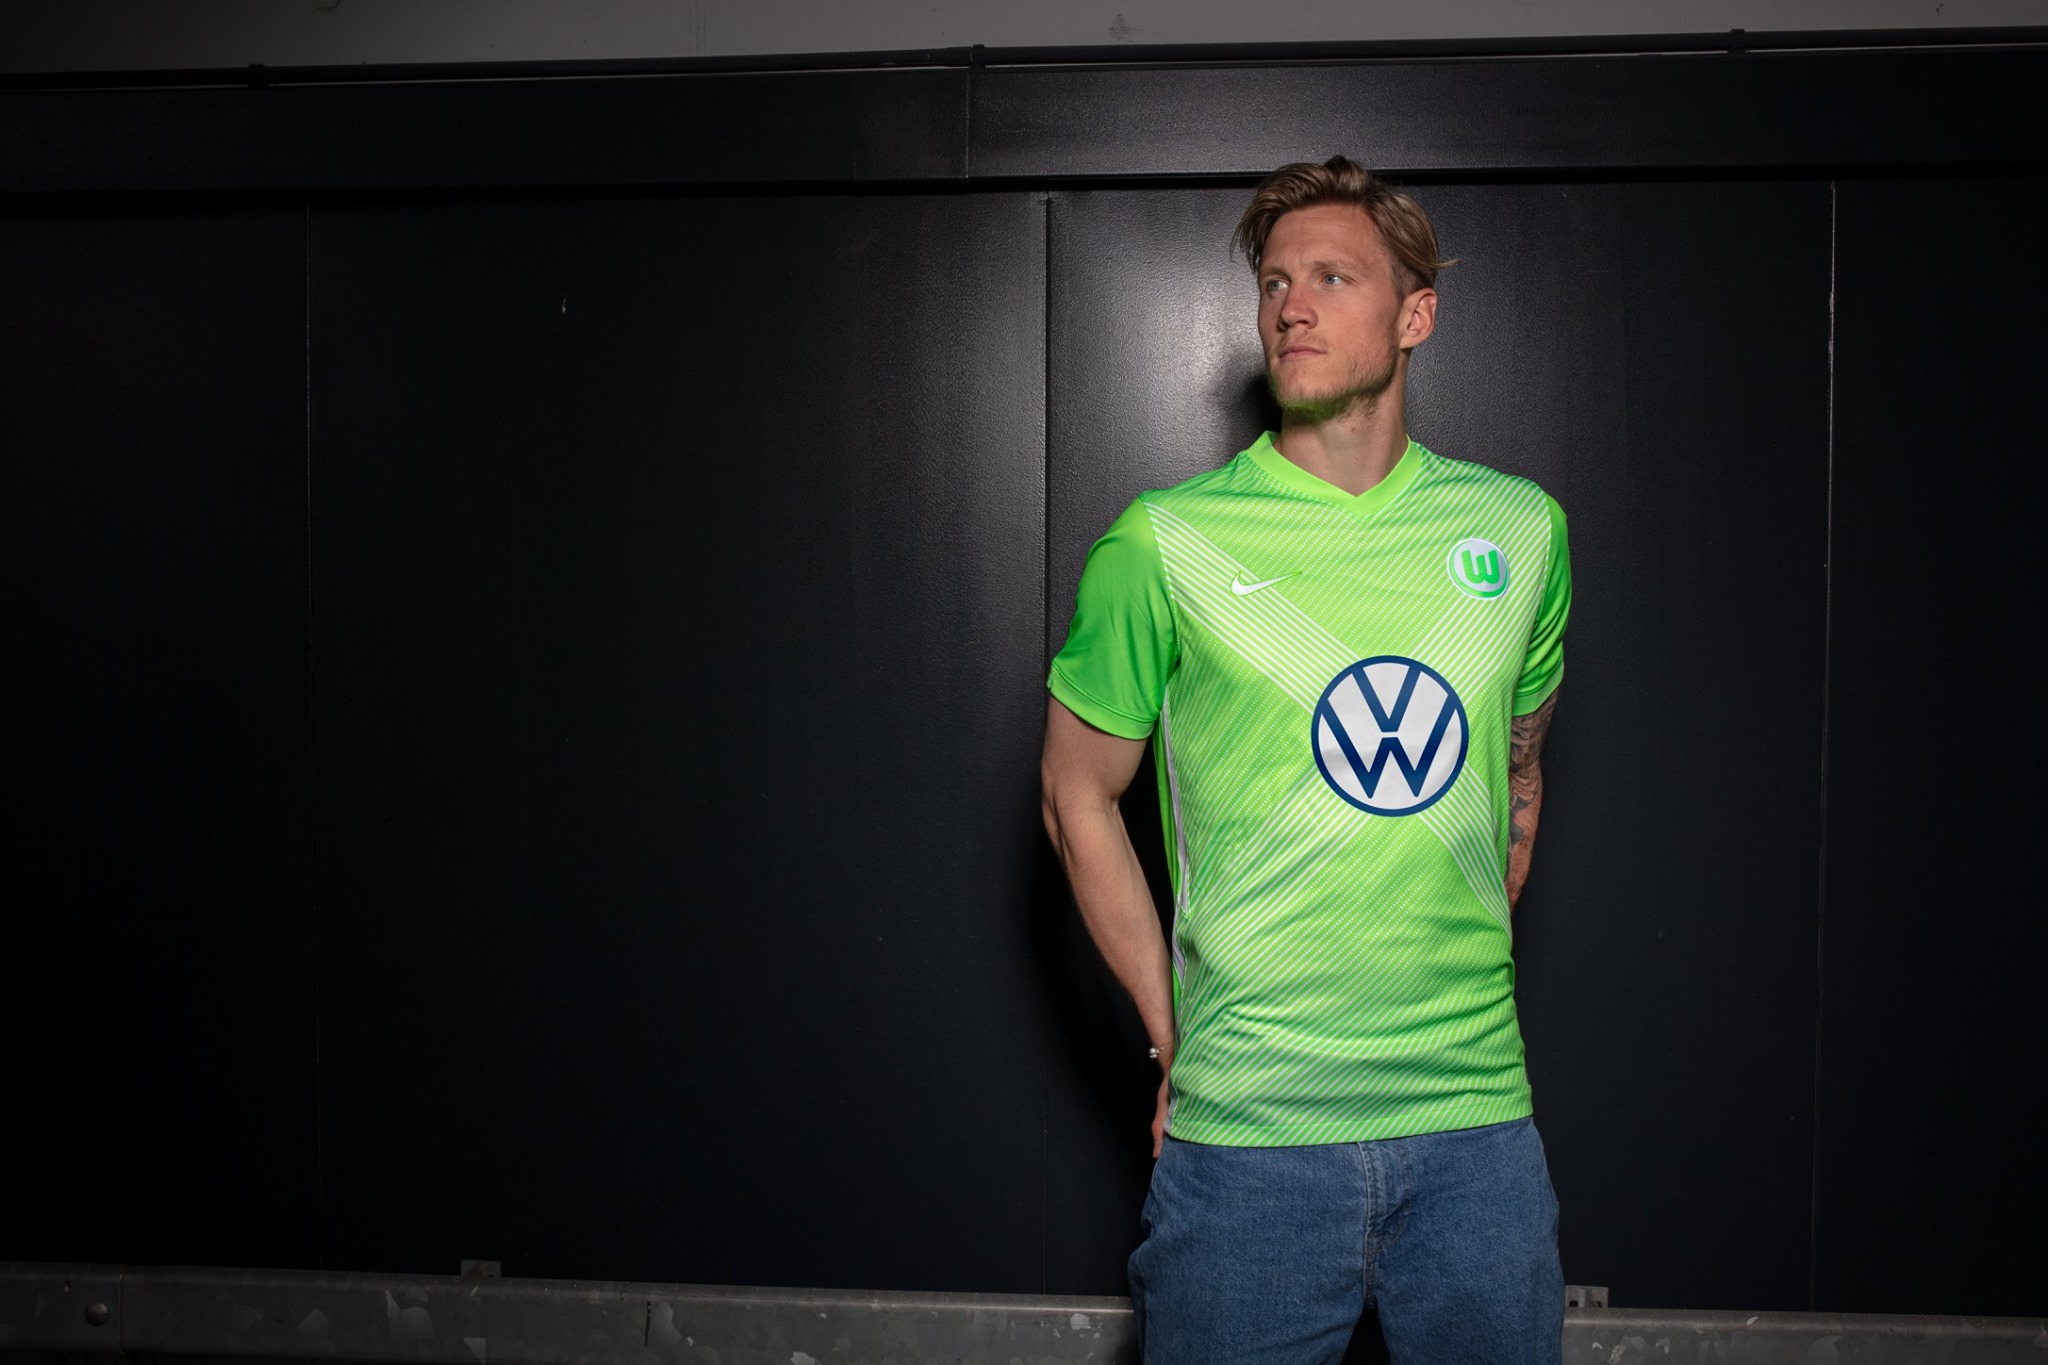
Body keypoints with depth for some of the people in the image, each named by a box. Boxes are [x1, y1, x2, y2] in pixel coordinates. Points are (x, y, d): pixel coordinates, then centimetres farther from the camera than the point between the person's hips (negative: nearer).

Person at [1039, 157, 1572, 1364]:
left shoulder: (1521, 528, 5)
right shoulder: (1166, 543, -5)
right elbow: (1081, 793, 3)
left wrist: (1463, 995, 12)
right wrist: (1176, 1039, 1)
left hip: (1478, 1121, 3)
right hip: (1245, 1131, -2)